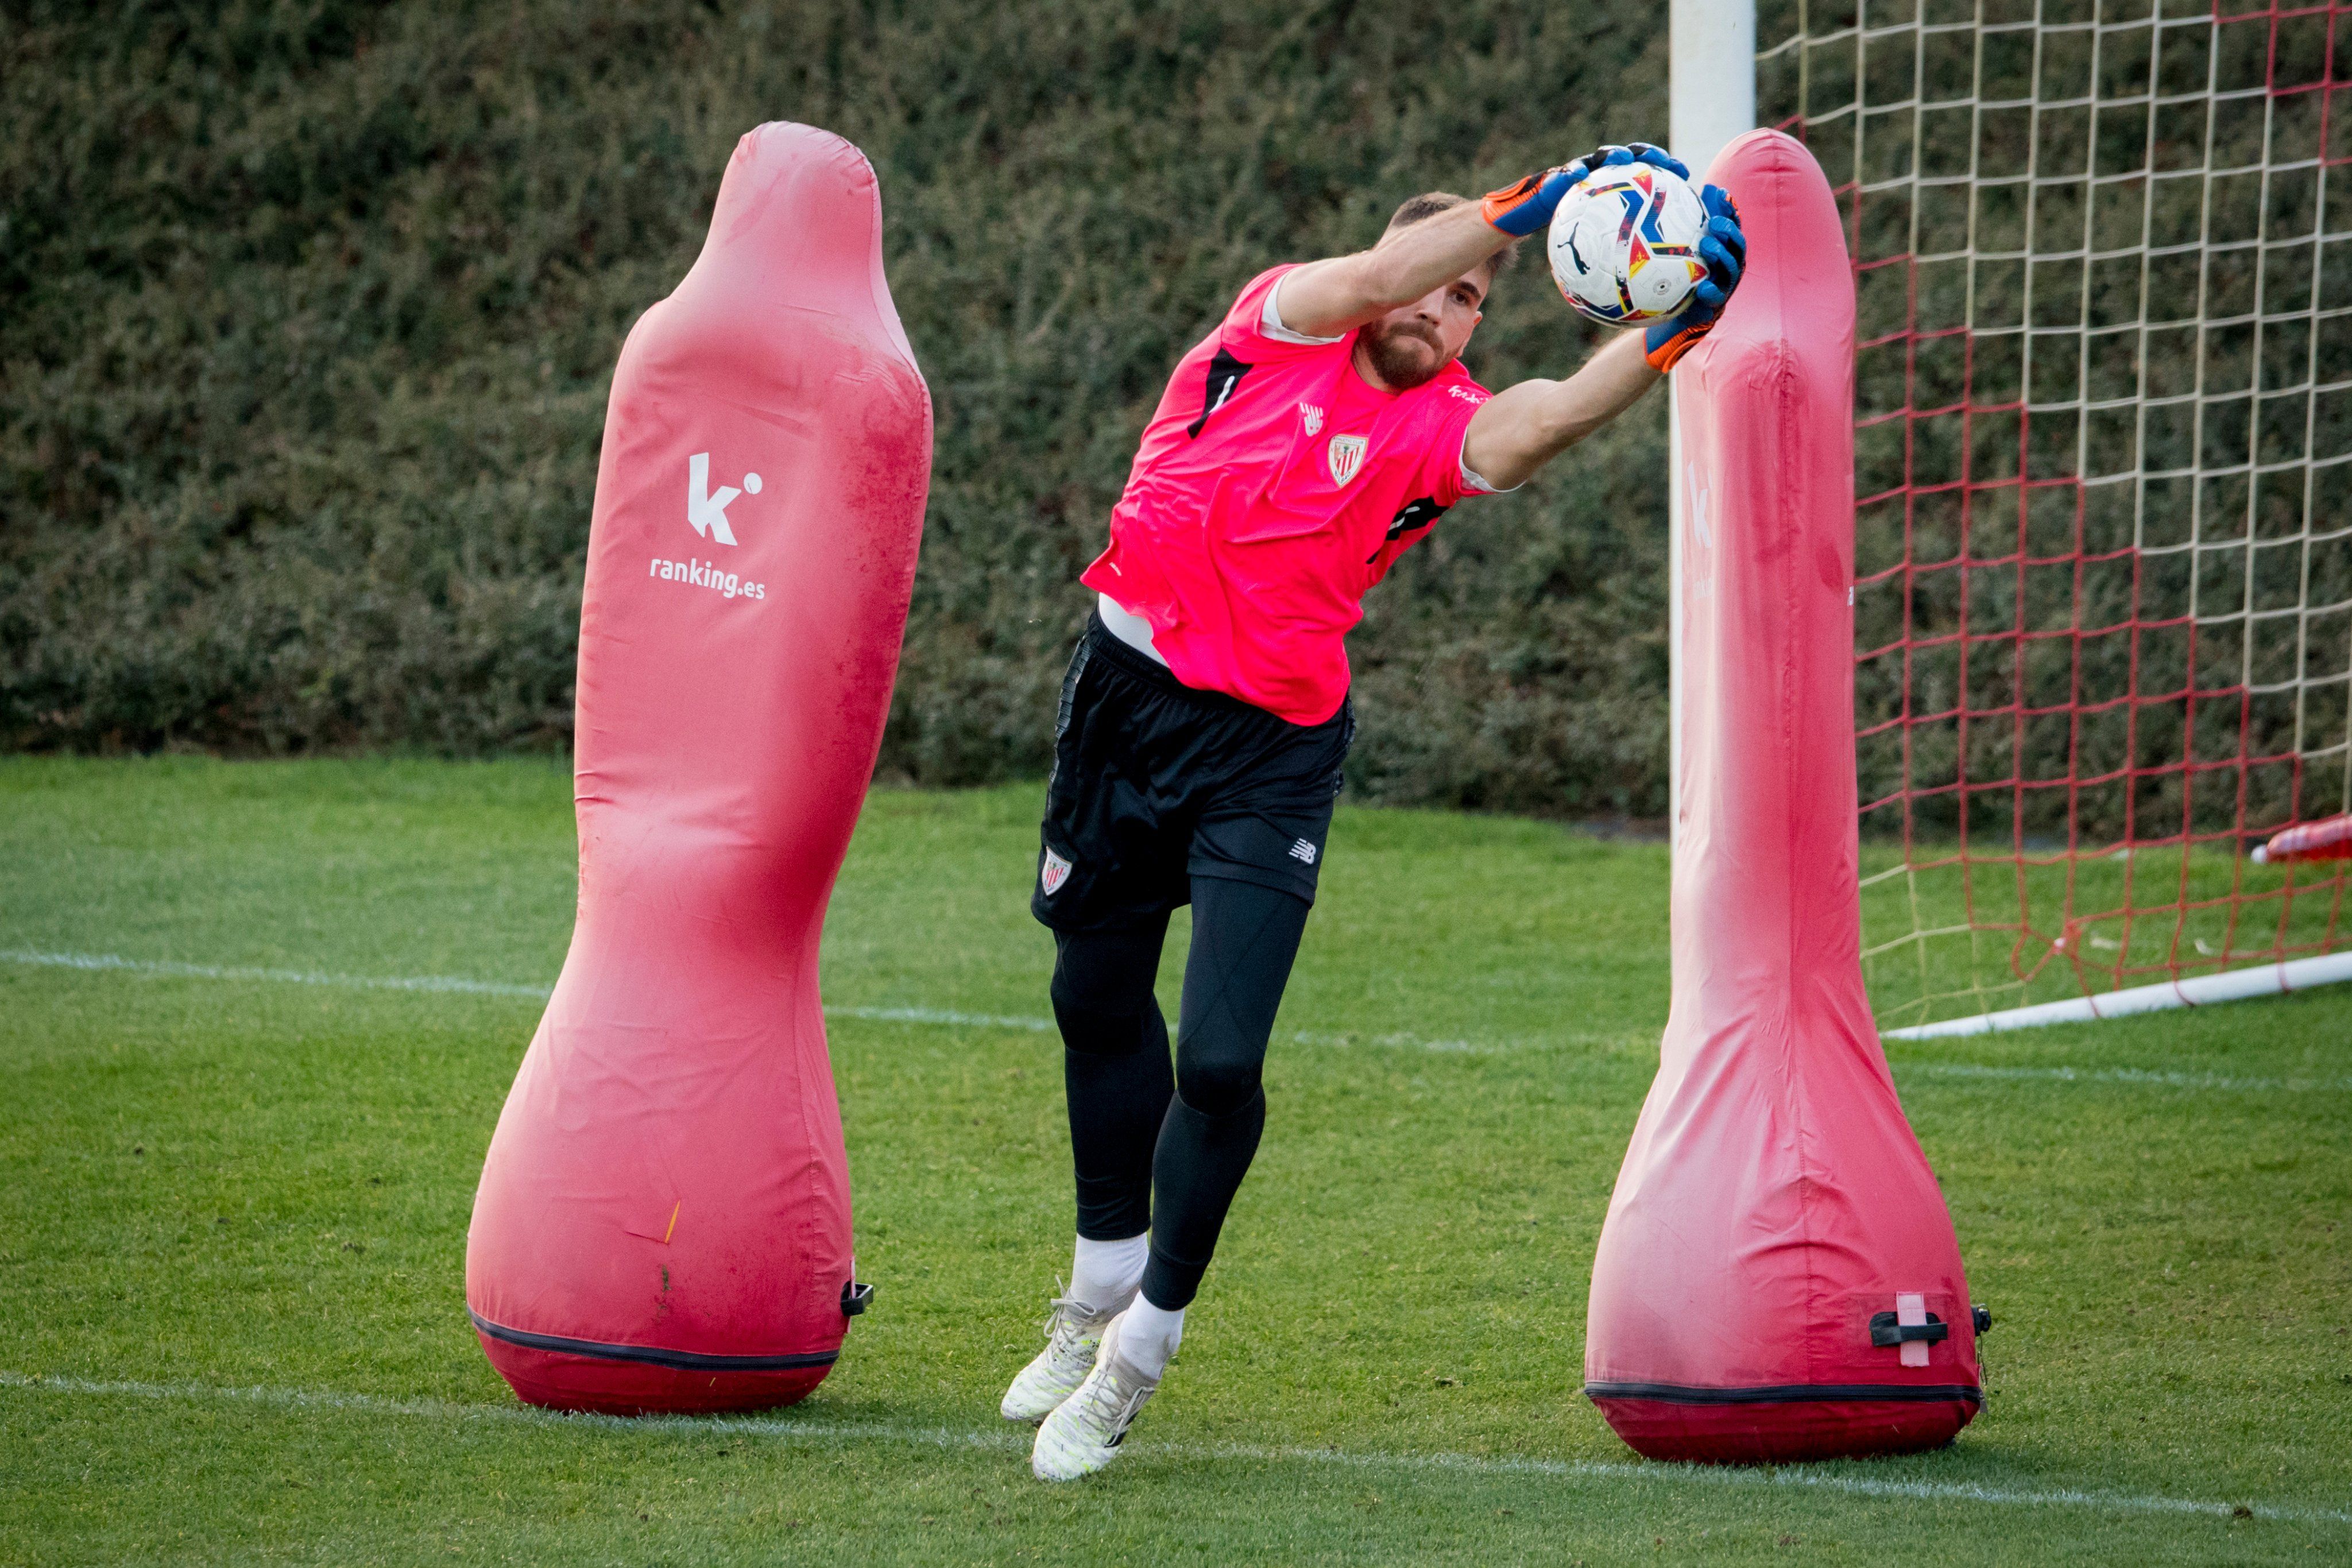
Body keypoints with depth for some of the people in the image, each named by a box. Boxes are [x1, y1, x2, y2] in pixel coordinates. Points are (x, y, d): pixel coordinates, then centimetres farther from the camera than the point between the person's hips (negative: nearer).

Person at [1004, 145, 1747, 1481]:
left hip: (1272, 755, -2)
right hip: (1129, 695, 2)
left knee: (1220, 1062, -13)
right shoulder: (1280, 323, -1)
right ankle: (1103, 1290, 40)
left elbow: (1546, 420, -27)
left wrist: (1663, 343, -44)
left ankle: (1143, 1345, 8)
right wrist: (1526, 205, -32)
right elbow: (1368, 281, -23)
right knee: (1099, 1005, 18)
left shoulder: (1441, 427, -5)